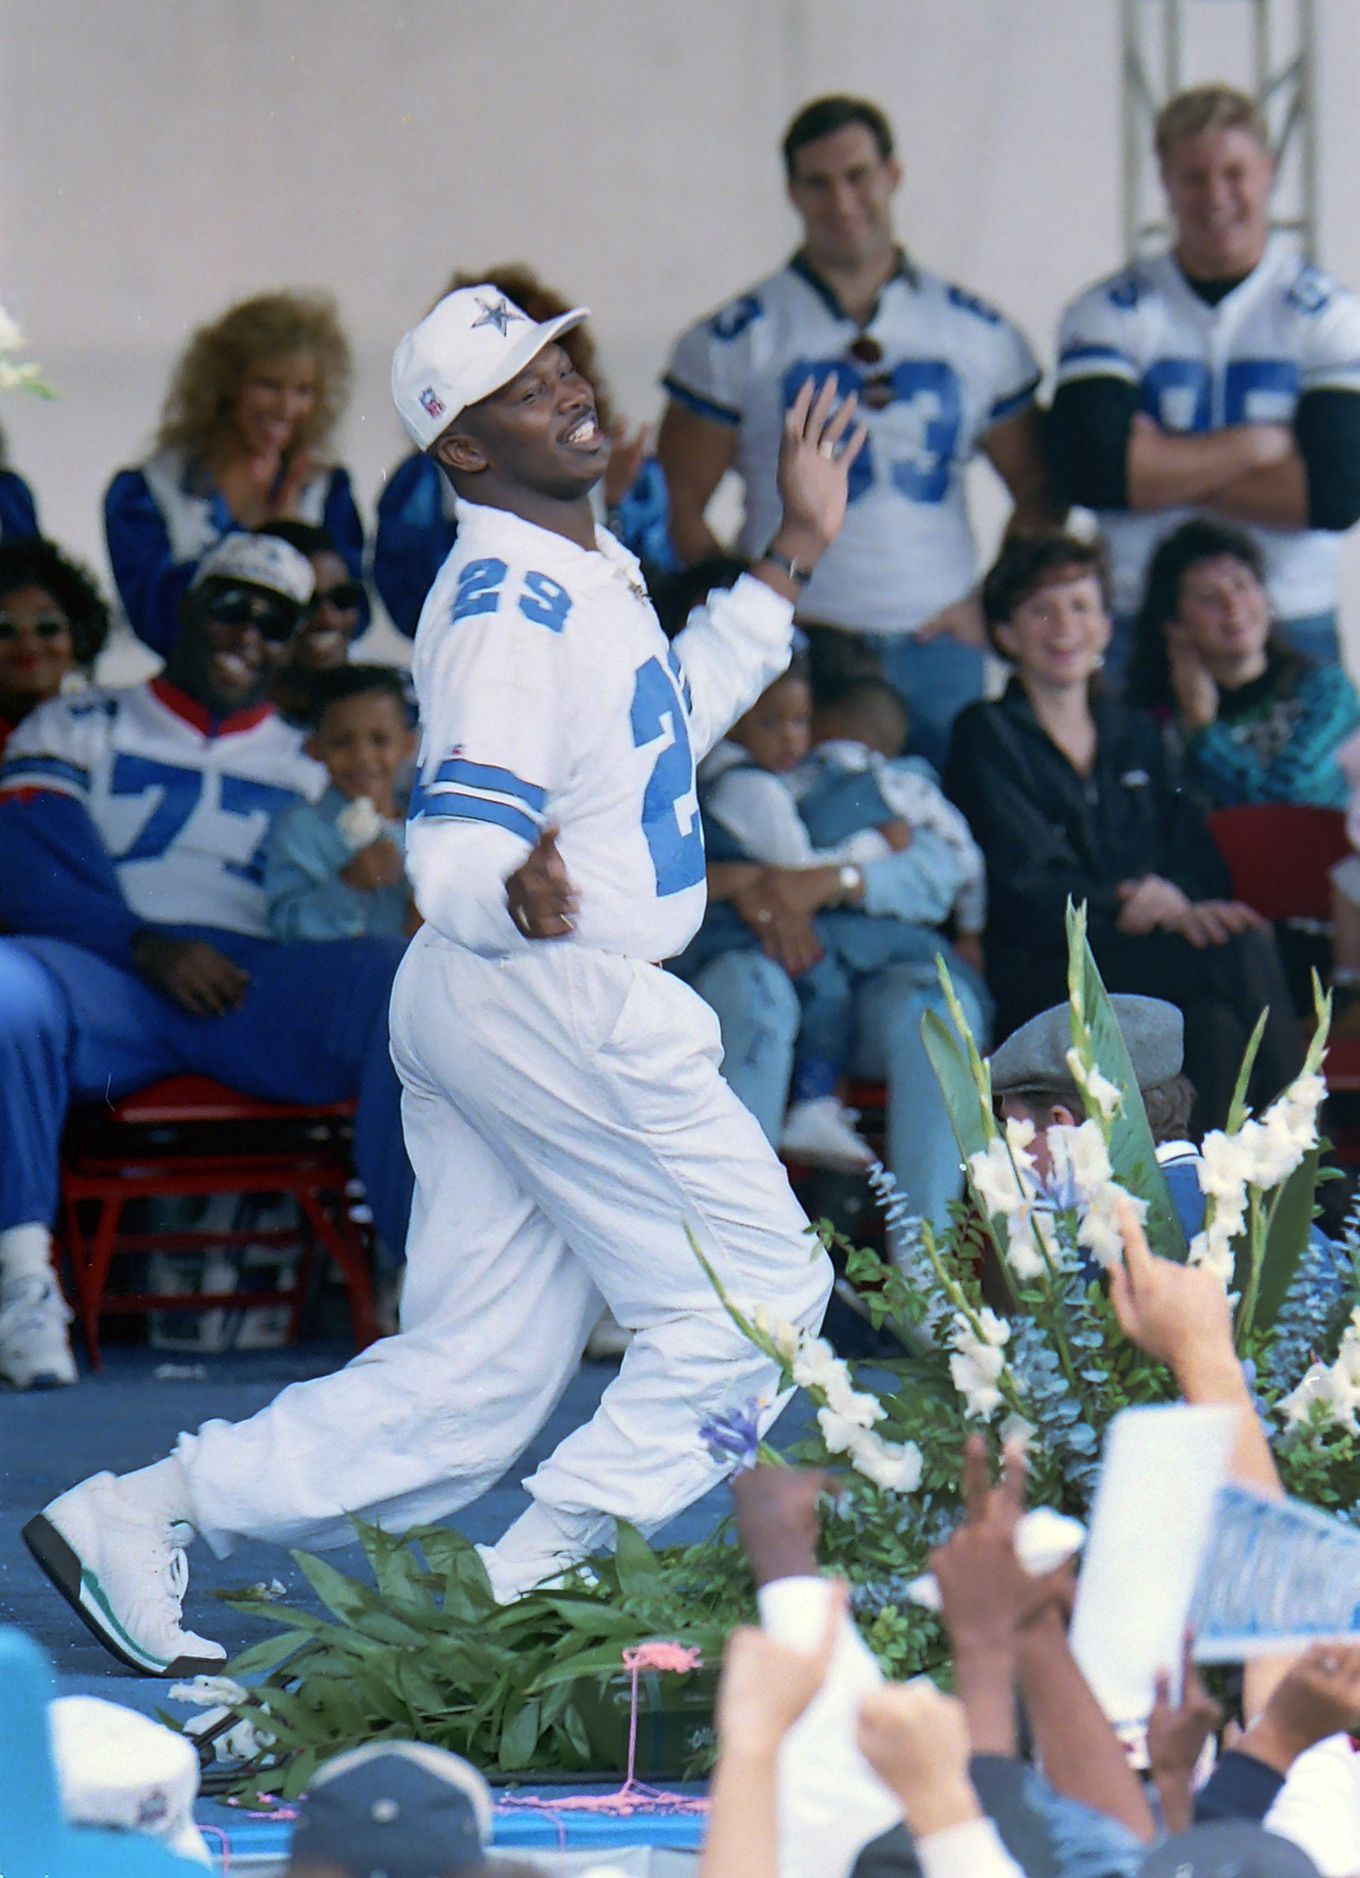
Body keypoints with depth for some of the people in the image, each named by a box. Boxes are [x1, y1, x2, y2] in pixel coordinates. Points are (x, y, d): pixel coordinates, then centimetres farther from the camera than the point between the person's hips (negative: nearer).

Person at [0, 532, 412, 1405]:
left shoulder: (310, 768, 27)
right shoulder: (75, 732, 19)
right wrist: (148, 947, -14)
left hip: (254, 982, 2)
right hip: (106, 975, -2)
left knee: (405, 983, -30)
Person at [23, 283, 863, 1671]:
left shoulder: (585, 571, 14)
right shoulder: (508, 608, -18)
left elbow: (670, 717, 32)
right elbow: (452, 854, -25)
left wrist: (794, 552, 32)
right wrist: (515, 897, -48)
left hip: (474, 1011, 10)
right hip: (564, 999, -10)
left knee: (469, 1374, 8)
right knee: (754, 1292, -3)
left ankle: (135, 1515, 5)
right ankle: (531, 1583, -5)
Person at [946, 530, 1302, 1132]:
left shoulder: (1136, 735, 26)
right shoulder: (987, 738, 8)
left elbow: (1194, 853, 15)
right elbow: (1026, 886, -5)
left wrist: (1188, 905, -10)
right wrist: (1125, 907, -20)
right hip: (1041, 980, -5)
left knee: (1216, 1029, -34)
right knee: (1244, 952, -30)